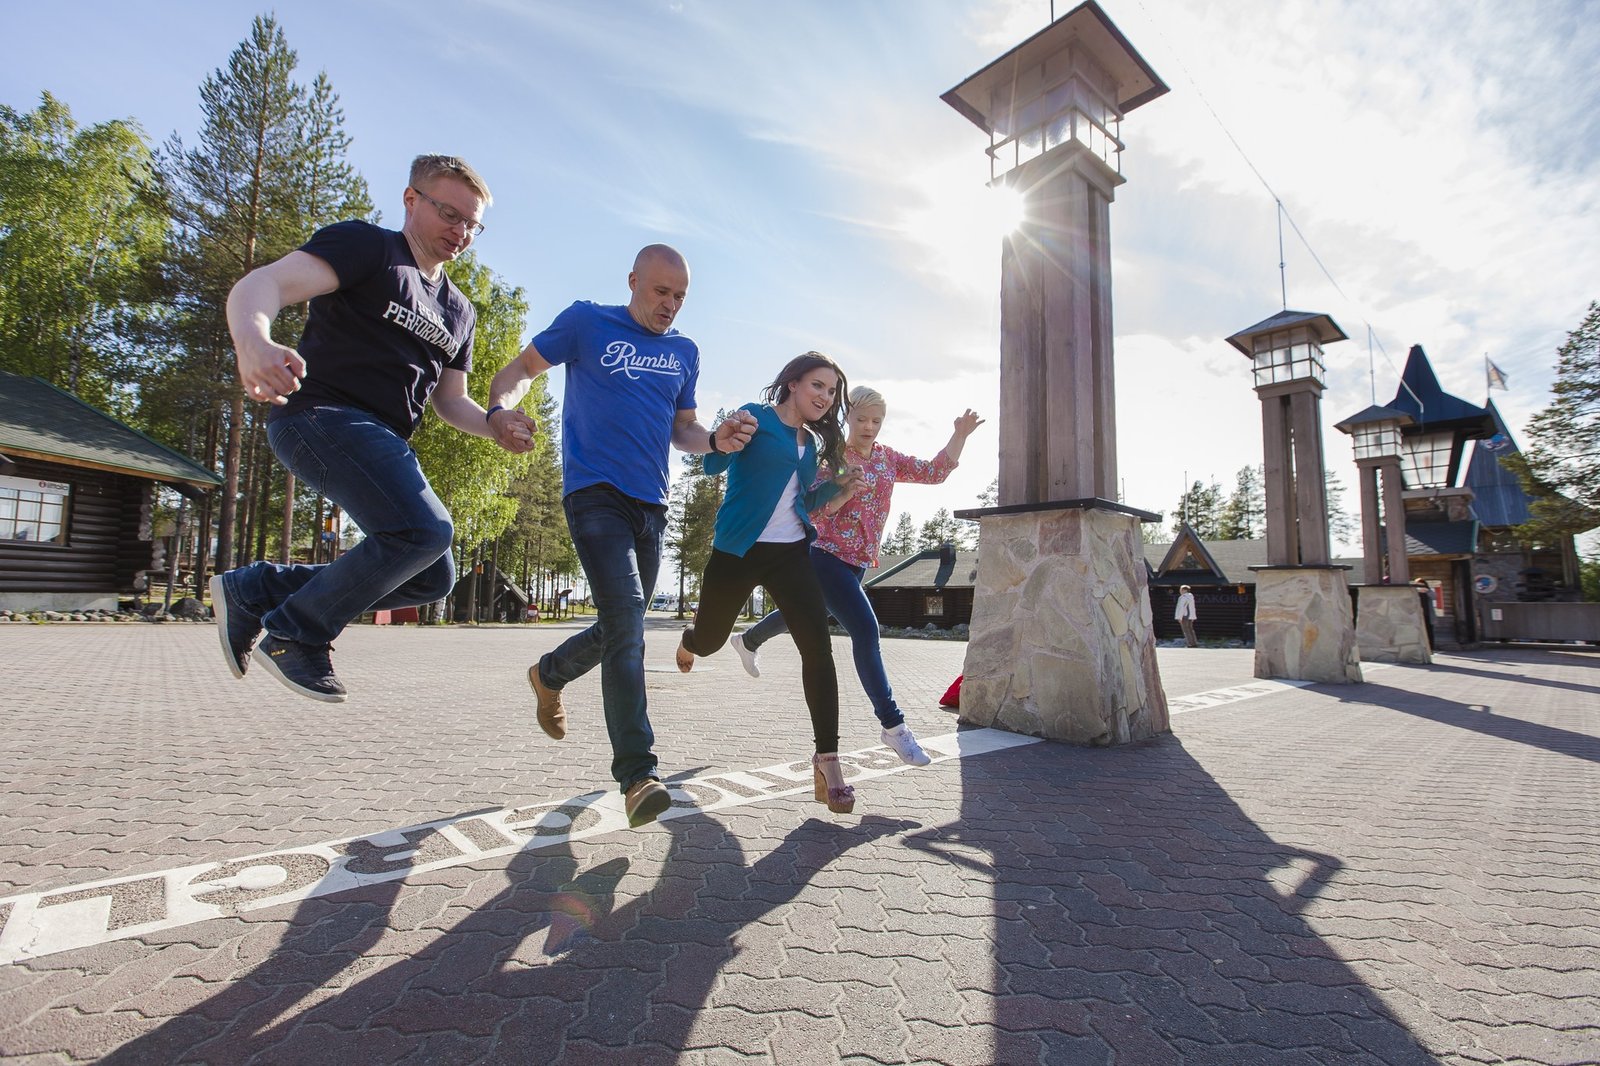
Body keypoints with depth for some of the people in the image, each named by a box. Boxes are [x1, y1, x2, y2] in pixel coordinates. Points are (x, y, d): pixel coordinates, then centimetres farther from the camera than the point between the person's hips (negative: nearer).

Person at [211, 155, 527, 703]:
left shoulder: (458, 312, 20)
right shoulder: (364, 245, -1)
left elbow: (450, 400, 21)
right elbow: (260, 285, -16)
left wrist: (496, 427, -1)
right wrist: (253, 342, -39)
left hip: (383, 442, 8)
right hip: (322, 414, -8)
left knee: (431, 578, 4)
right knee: (423, 529, -28)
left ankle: (253, 590, 15)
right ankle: (296, 634, -5)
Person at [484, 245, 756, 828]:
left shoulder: (685, 352, 16)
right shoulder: (587, 321, 3)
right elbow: (521, 368, 4)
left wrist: (716, 440, -3)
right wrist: (501, 406, -18)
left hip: (650, 505, 6)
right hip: (595, 491, -6)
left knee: (621, 628, 13)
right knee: (625, 619, -20)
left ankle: (549, 675, 44)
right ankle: (638, 774, -14)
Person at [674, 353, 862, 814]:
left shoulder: (811, 444, 15)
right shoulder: (756, 417, -3)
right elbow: (713, 464, -14)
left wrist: (838, 485, 6)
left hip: (790, 552, 4)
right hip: (738, 550, -4)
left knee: (817, 644, -15)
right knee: (709, 641, 12)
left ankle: (827, 758, -10)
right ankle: (688, 639, 54)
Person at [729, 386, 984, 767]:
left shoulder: (887, 458, 9)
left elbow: (934, 472, 3)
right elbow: (812, 510, -13)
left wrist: (960, 436, -8)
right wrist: (845, 492, -27)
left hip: (858, 562, 8)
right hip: (828, 556, -8)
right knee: (865, 629, -19)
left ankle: (746, 640, 53)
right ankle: (893, 725, -11)